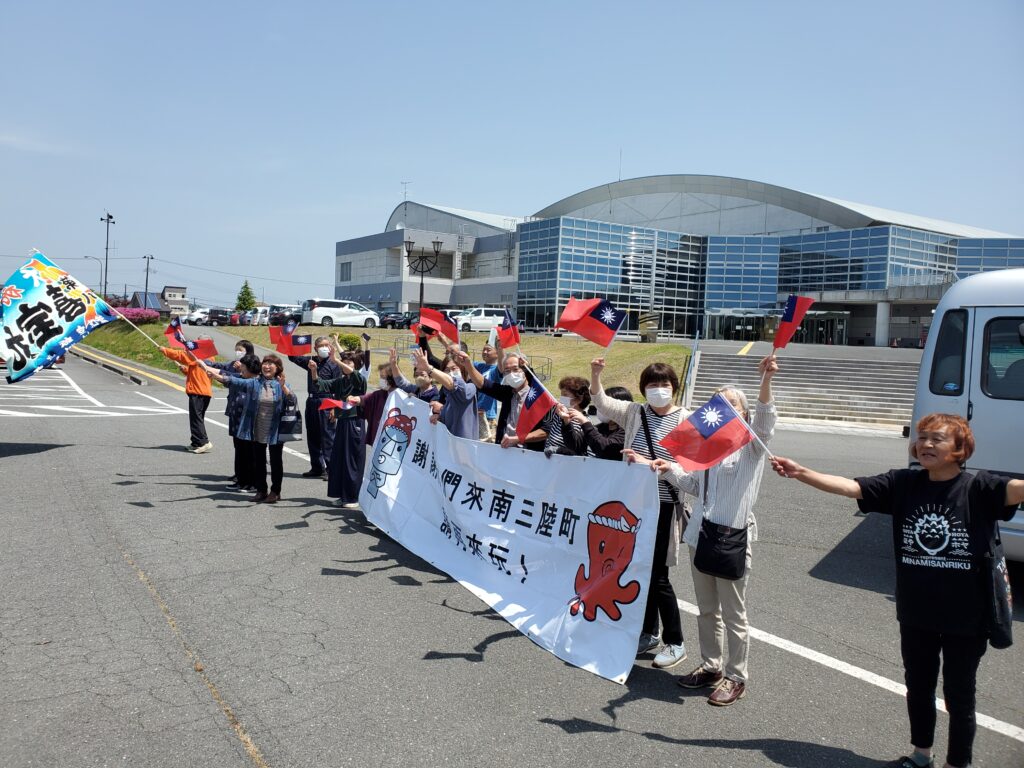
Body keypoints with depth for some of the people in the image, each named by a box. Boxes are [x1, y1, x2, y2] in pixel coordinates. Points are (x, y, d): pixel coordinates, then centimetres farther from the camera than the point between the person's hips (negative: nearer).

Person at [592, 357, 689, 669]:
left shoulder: (685, 420, -6)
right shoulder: (635, 413, 6)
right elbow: (602, 403, -2)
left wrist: (648, 463, -22)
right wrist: (595, 374, -18)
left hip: (663, 505, -5)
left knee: (657, 576, -1)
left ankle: (675, 643, 15)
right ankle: (648, 633, 30)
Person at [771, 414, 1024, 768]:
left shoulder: (978, 487, -15)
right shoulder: (903, 483, -6)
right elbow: (849, 487, -10)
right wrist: (801, 472, -21)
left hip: (966, 618, -4)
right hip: (915, 613, 4)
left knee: (959, 695, 14)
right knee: (918, 687, 23)